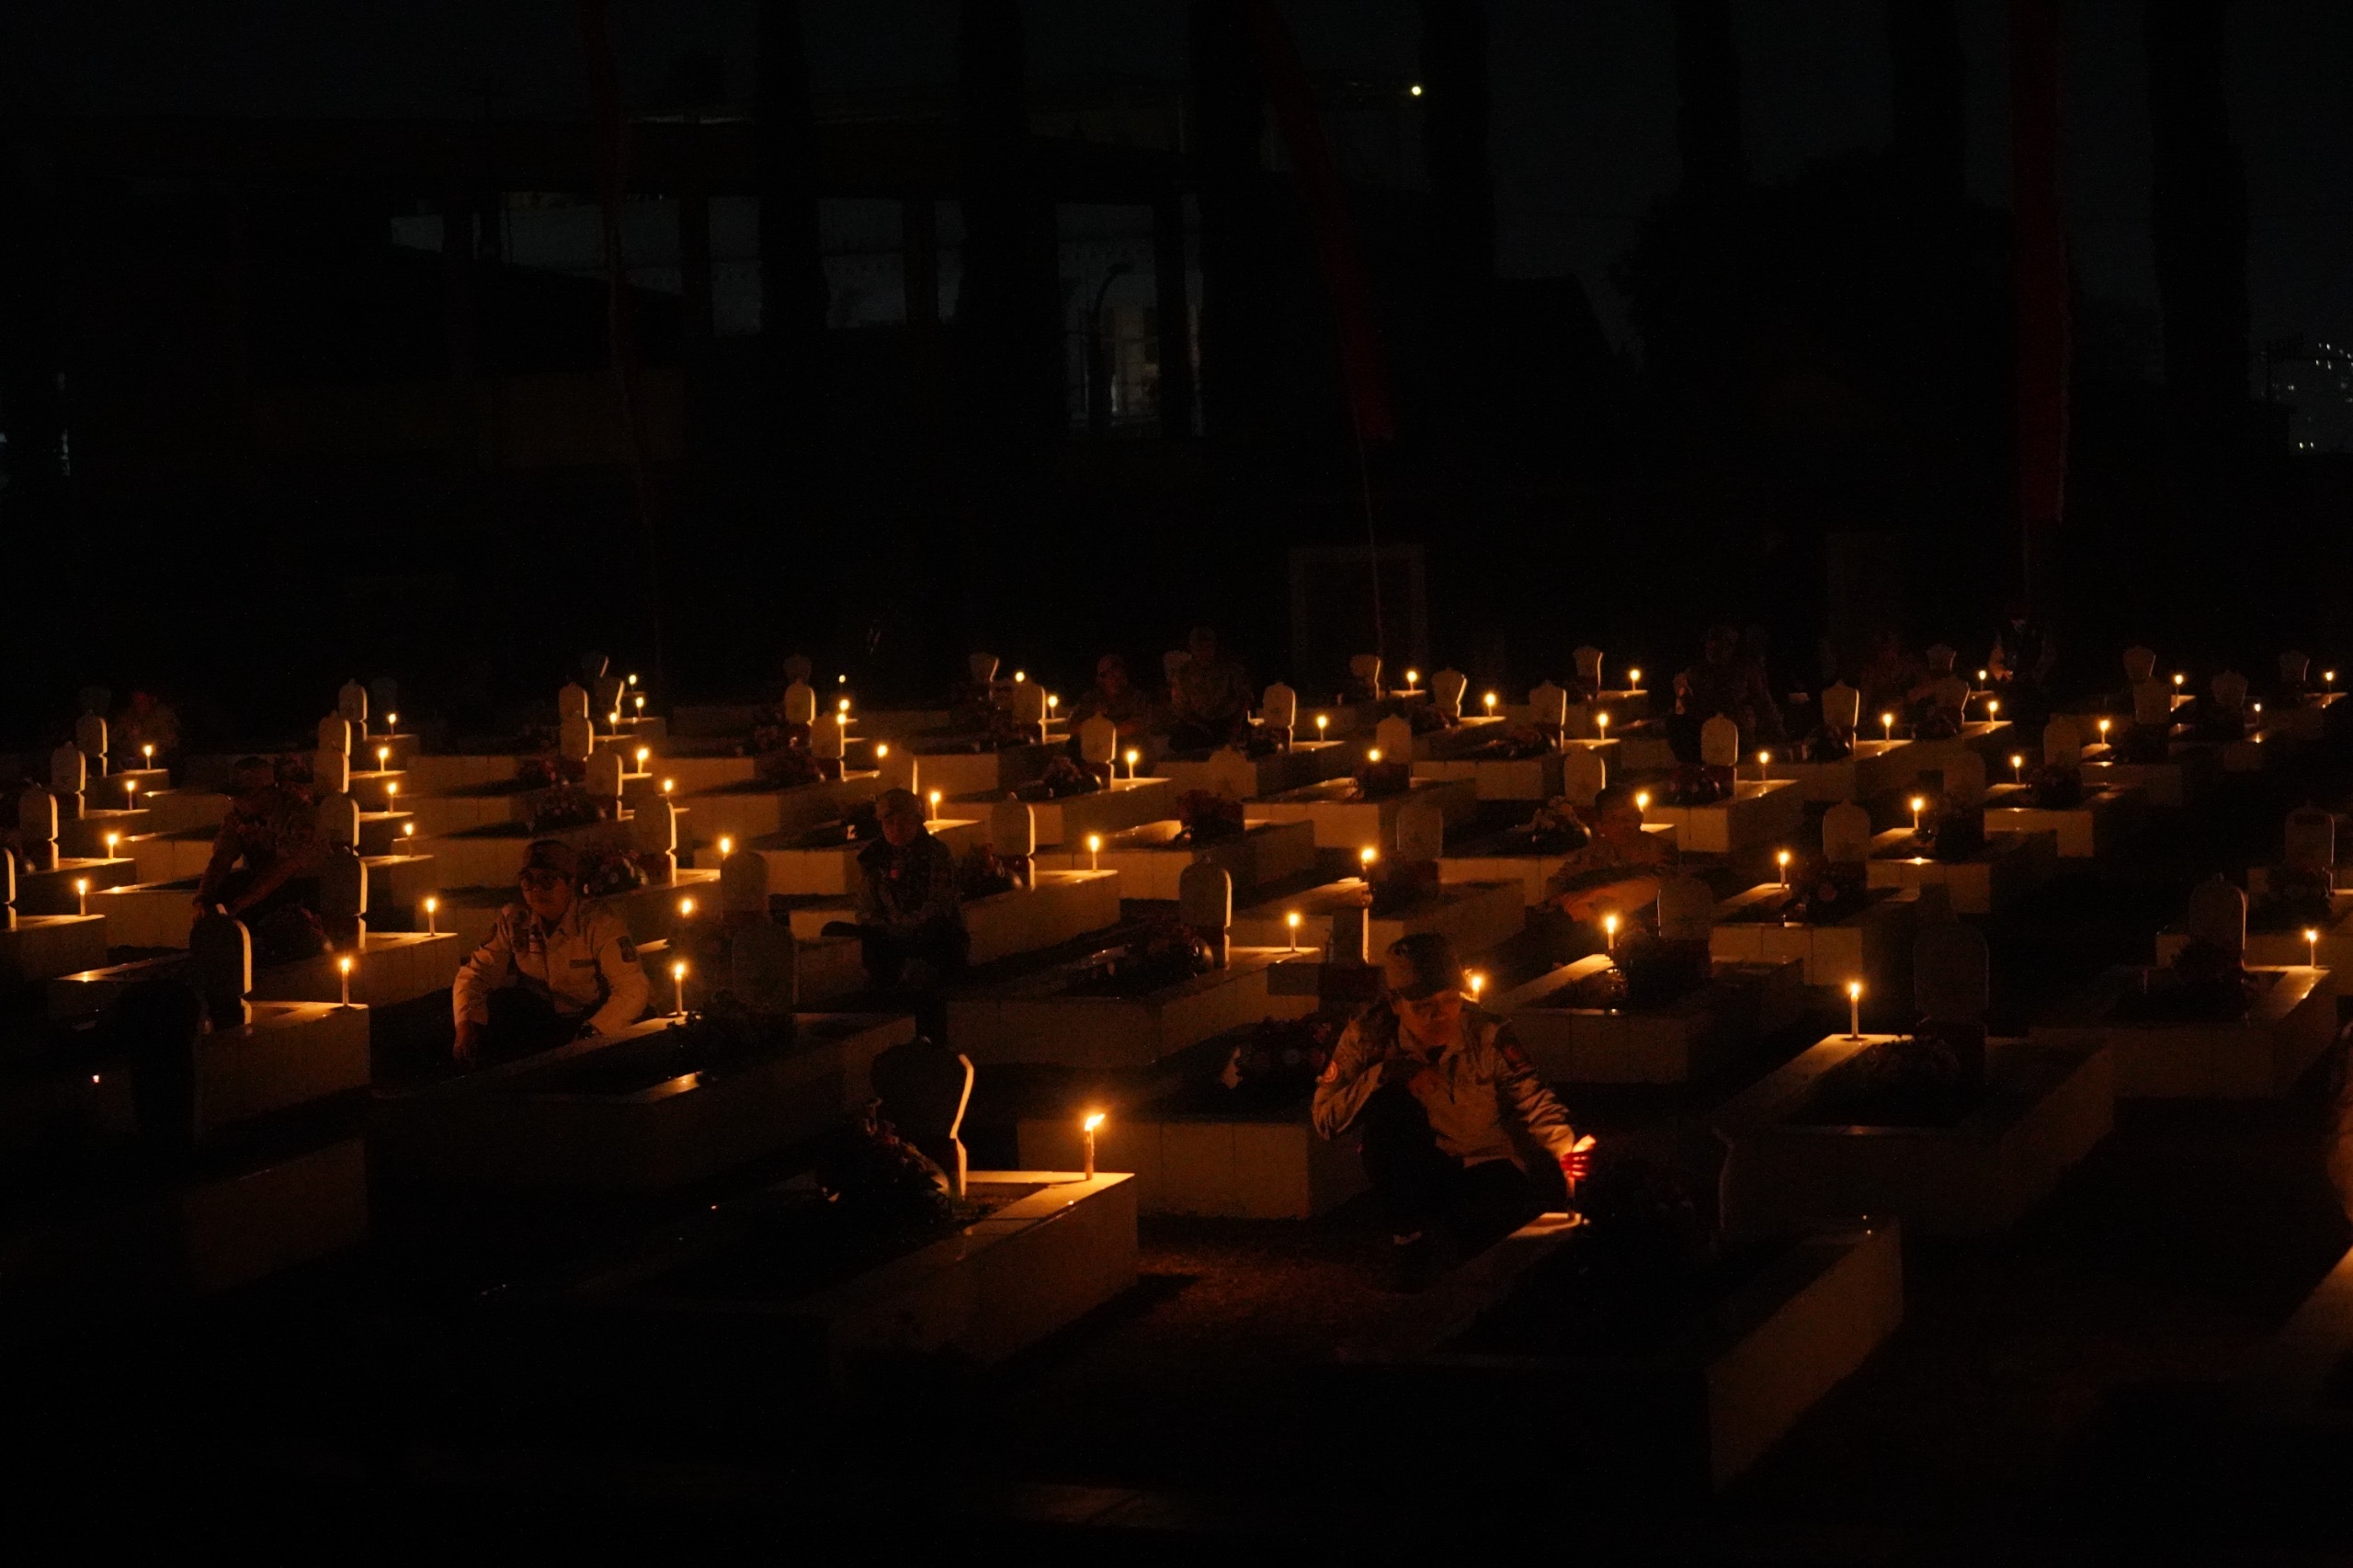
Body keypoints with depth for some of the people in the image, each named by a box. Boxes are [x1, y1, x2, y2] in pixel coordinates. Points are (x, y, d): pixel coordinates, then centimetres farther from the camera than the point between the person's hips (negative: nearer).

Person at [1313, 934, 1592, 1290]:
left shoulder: (1488, 1035, -15)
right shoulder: (1371, 1033, -14)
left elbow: (1536, 1105, -19)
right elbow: (1325, 1117, -18)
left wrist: (1567, 1151, -39)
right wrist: (1382, 1074, -32)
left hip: (1484, 1170, 0)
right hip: (1413, 1172, 0)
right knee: (1390, 1102, -29)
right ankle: (1408, 1237, -14)